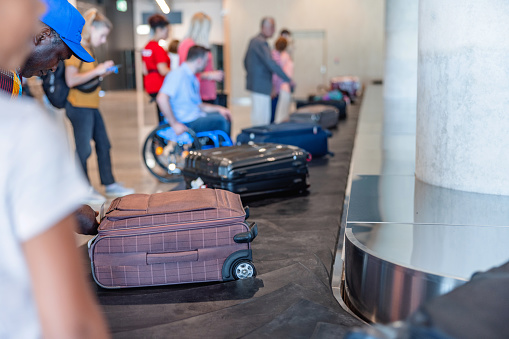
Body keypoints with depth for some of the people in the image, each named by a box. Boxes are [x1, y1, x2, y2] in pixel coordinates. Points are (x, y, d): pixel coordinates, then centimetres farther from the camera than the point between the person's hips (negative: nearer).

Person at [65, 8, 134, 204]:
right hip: (79, 107, -10)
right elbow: (71, 80, -23)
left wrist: (102, 72, 7)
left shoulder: (87, 48, 14)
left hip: (91, 107, 10)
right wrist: (97, 71, -21)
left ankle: (109, 184, 24)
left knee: (103, 145, 14)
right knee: (84, 150, 0)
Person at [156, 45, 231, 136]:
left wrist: (218, 108, 9)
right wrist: (174, 124, -26)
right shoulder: (178, 74, -14)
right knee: (221, 120, -14)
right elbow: (161, 99, -26)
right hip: (185, 123, -10)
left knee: (225, 116, 6)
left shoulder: (193, 79, 18)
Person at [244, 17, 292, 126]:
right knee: (261, 118, -8)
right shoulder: (261, 42, -16)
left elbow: (245, 61, 23)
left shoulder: (253, 40, 15)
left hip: (254, 83, 10)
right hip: (261, 85, -10)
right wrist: (288, 79, -21)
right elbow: (271, 63, -24)